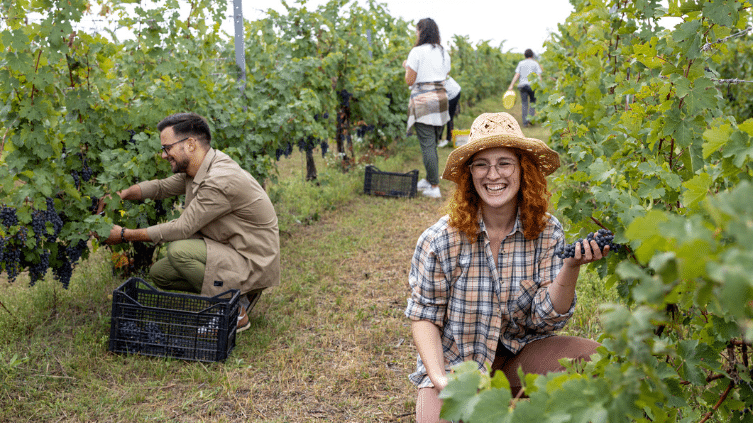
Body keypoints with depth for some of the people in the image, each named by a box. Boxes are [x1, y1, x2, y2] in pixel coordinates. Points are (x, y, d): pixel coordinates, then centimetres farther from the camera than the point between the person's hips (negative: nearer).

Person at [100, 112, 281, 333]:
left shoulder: (221, 181, -27)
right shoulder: (197, 169, 2)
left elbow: (182, 228, -23)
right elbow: (162, 187, 17)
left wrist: (125, 235, -15)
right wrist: (122, 194, 0)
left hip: (254, 264, -9)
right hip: (228, 251, 9)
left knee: (179, 250, -27)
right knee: (159, 273, 6)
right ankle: (240, 293, 11)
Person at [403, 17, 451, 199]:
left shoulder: (417, 52, -7)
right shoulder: (444, 52, 12)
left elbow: (409, 81, -7)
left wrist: (407, 67, 11)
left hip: (422, 100, -7)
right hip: (441, 98, 7)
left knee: (427, 145, -4)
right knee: (432, 144, 16)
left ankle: (434, 187, -4)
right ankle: (429, 179, 27)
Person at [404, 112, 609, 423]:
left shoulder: (548, 234, -9)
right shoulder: (439, 241, -15)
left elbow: (546, 318, -12)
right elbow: (424, 316, -6)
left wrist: (571, 267, -29)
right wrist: (439, 379, -19)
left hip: (518, 354, 2)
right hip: (455, 364, -2)